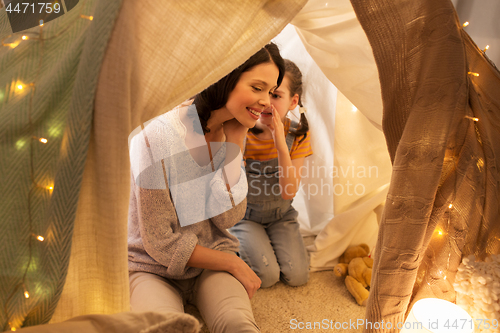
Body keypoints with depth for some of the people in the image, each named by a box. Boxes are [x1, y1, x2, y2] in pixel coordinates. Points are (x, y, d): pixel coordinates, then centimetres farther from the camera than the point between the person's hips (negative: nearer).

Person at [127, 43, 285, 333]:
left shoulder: (233, 133, -4)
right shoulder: (157, 137, -23)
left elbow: (229, 218, -12)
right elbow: (160, 243, -17)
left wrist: (235, 144, -18)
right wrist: (235, 265, -9)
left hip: (211, 266, 3)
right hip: (153, 268, -2)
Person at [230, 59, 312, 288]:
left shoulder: (298, 135, -12)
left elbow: (288, 192, -20)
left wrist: (280, 144, -32)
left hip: (280, 215, 3)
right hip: (244, 215, -2)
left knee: (296, 275, -9)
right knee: (266, 275, -17)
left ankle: (268, 241, 16)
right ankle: (239, 244, 11)